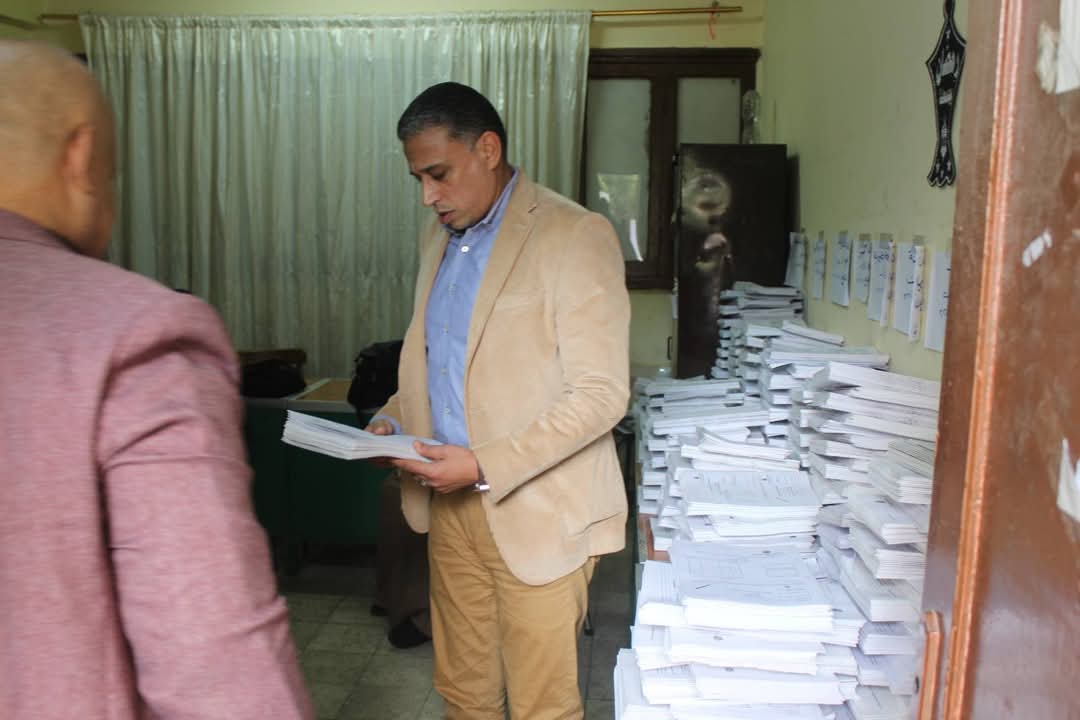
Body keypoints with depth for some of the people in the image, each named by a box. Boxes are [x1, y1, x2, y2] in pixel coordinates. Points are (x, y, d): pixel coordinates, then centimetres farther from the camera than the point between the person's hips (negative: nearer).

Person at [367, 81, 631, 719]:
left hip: (537, 513, -6)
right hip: (449, 504, 7)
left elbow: (602, 395, -18)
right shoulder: (440, 237, 12)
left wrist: (486, 467, -22)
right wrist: (394, 418, 3)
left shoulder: (576, 236, -13)